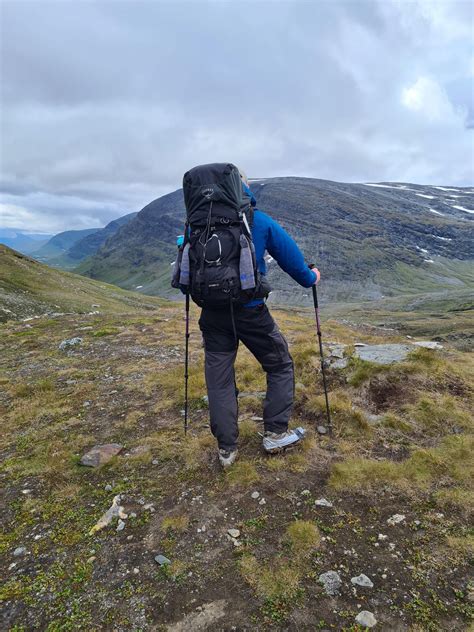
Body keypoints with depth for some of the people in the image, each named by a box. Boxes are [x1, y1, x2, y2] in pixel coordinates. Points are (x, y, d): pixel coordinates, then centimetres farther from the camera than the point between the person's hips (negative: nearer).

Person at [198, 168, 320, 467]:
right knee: (280, 365, 16)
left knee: (219, 378, 11)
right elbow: (289, 253, 2)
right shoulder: (259, 220, -4)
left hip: (212, 313, 3)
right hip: (250, 310, -3)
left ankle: (226, 448, 19)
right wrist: (309, 278, 19)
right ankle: (276, 433, 20)